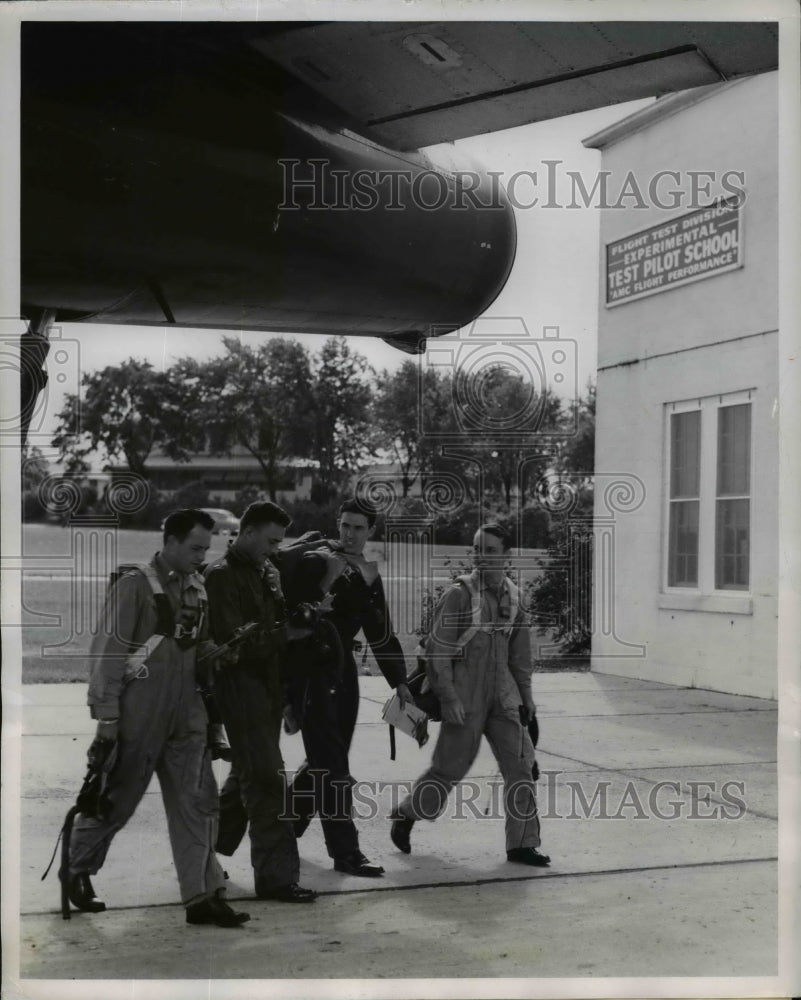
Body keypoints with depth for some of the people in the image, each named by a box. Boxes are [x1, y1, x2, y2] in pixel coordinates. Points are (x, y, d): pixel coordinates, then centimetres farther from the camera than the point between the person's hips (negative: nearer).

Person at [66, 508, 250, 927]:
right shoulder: (135, 586, -10)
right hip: (139, 715, -6)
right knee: (116, 798, 8)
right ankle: (77, 870, 31)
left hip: (186, 717, 6)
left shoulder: (197, 588, 10)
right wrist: (106, 715, -13)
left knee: (197, 801, 0)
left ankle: (202, 895, 4)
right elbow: (109, 652, -11)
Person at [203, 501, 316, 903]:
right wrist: (286, 633, -18)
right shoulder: (222, 576, -12)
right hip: (240, 689, -9)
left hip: (268, 689, 9)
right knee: (267, 782, -8)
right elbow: (234, 642, -19)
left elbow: (279, 619, 22)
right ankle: (276, 875, -2)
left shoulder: (268, 572, 15)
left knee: (248, 776, 18)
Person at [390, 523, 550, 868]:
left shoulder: (512, 597, 6)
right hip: (465, 699, -5)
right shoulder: (459, 595, -11)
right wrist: (449, 697, -16)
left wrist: (525, 694, 16)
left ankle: (522, 843, 8)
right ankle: (405, 817, 28)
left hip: (503, 697, 5)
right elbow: (437, 650, -11)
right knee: (449, 767, 3)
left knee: (521, 766, -1)